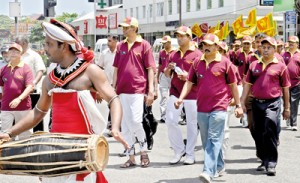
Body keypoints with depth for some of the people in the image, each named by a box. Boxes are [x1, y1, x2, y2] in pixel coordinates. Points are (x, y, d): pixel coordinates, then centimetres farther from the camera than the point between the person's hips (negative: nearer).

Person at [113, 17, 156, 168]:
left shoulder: (144, 45, -1)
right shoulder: (121, 46, 12)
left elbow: (150, 69, -2)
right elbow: (116, 69, 16)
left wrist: (151, 91, -7)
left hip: (138, 90, -5)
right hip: (122, 91, 5)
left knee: (135, 122, -11)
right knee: (125, 126, 5)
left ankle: (143, 151, 12)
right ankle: (131, 157, 13)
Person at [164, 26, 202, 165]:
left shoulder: (197, 54, -3)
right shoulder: (173, 55, 13)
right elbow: (167, 74, 19)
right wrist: (168, 69, -4)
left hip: (192, 93, -5)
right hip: (175, 92, 5)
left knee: (192, 124, 1)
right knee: (170, 121, -2)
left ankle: (190, 154, 12)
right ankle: (179, 150, 12)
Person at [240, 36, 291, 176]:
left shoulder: (280, 66, 1)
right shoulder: (254, 65, 11)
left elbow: (285, 88, 4)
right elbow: (248, 84, 13)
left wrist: (286, 108, 5)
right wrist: (242, 102, 7)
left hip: (273, 103, -4)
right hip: (257, 103, 5)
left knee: (270, 133, -12)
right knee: (259, 134, 11)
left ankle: (271, 164, -9)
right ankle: (264, 161, 24)